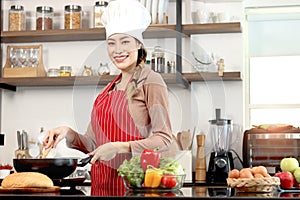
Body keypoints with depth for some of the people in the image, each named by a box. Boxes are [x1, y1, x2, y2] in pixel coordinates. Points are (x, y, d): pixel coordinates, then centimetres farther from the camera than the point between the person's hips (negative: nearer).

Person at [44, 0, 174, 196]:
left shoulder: (150, 81, -6)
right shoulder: (110, 89, 14)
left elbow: (164, 139, -13)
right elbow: (93, 144, 15)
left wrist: (118, 147, -19)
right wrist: (69, 134, -2)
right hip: (103, 183, 6)